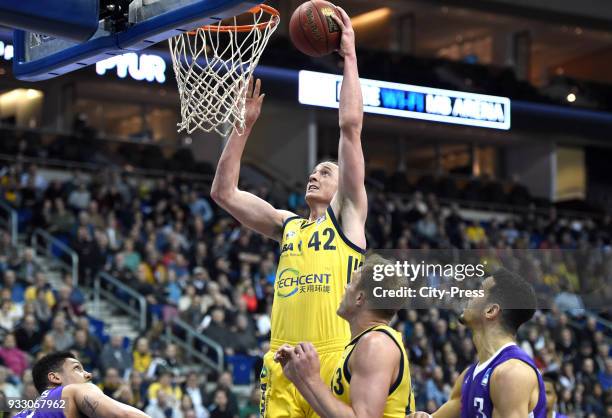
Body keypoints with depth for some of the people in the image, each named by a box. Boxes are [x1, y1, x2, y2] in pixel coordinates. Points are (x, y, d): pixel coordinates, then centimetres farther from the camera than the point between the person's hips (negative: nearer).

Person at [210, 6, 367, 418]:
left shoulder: (348, 214, 10)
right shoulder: (287, 224, 23)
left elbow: (351, 125, 2)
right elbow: (224, 192, 19)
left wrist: (349, 55, 4)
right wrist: (244, 124, 17)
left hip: (333, 359, -4)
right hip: (281, 362, 5)